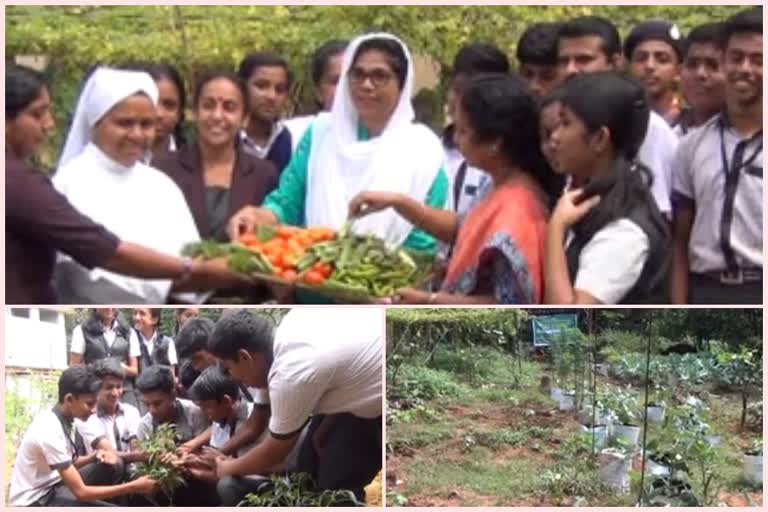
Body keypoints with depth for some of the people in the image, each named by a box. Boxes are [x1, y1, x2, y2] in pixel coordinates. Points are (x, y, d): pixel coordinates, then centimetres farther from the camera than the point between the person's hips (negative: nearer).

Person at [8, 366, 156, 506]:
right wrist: (133, 487, -23)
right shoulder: (49, 432, -27)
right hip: (34, 503, -9)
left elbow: (68, 465, 15)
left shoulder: (63, 419, -1)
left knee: (111, 467, -1)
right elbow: (81, 492, -25)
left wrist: (94, 457, -5)